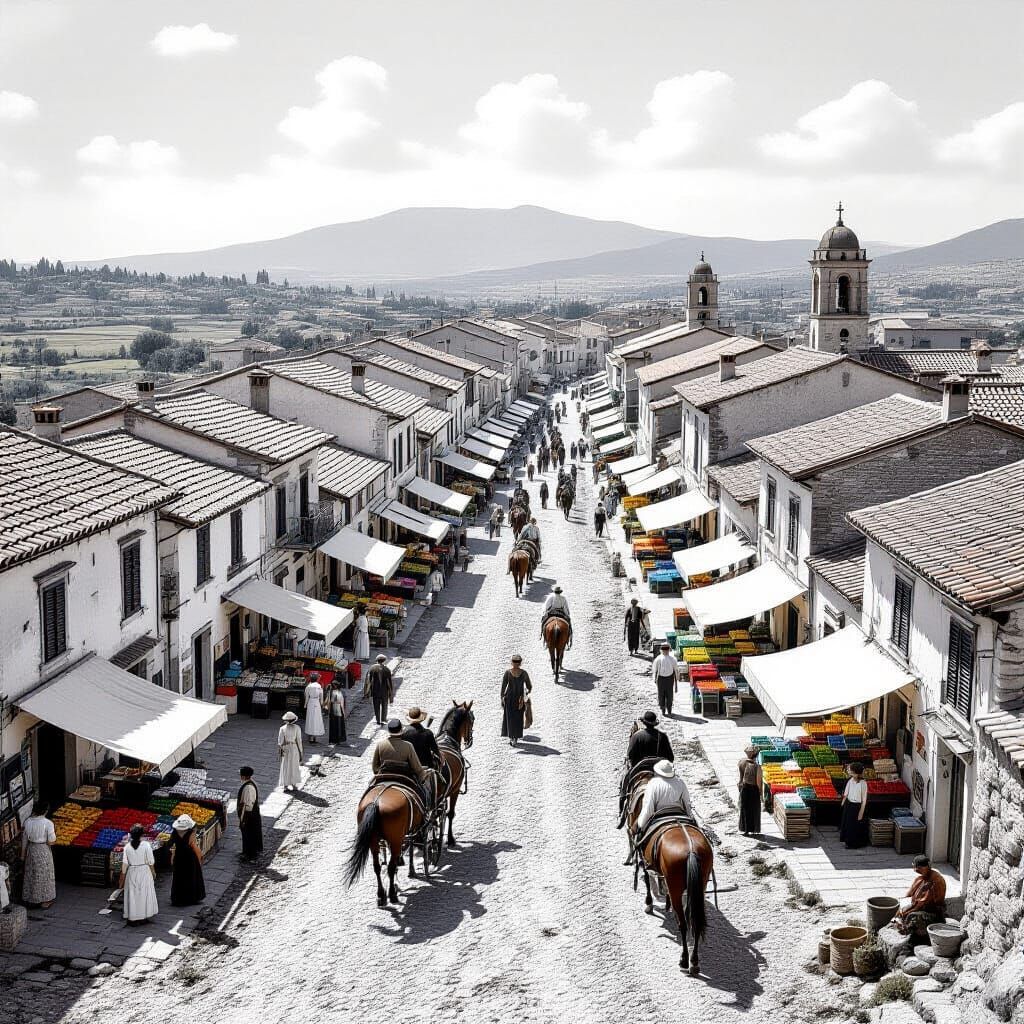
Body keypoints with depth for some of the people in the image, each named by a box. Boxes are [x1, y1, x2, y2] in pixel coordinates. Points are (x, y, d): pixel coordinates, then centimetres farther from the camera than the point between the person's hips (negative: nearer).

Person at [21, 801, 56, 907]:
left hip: (31, 849, 4)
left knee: (31, 874, 18)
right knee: (44, 875, 12)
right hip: (43, 851, -4)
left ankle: (31, 900, 30)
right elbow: (51, 842, -18)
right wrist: (54, 834, 3)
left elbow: (24, 839, 0)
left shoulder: (28, 821, -9)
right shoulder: (48, 823, -22)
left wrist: (23, 853, 11)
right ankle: (45, 900, 22)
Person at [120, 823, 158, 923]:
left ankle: (132, 918, 15)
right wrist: (154, 874, 7)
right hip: (144, 872, -2)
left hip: (132, 873, 2)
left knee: (132, 894, 11)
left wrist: (122, 878, 2)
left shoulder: (127, 846, -8)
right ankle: (143, 916, 17)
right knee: (144, 894, 11)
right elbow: (150, 862, -9)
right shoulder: (146, 845, -14)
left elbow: (125, 864, -6)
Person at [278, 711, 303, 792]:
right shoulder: (297, 728, -11)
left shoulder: (282, 729, -9)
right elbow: (299, 740, -8)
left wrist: (279, 751, 5)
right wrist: (300, 751, 1)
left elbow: (280, 742, -6)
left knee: (285, 767, 10)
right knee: (294, 766, 14)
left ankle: (285, 786, 10)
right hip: (294, 748, -1)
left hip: (285, 749, 1)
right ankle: (294, 785, 18)